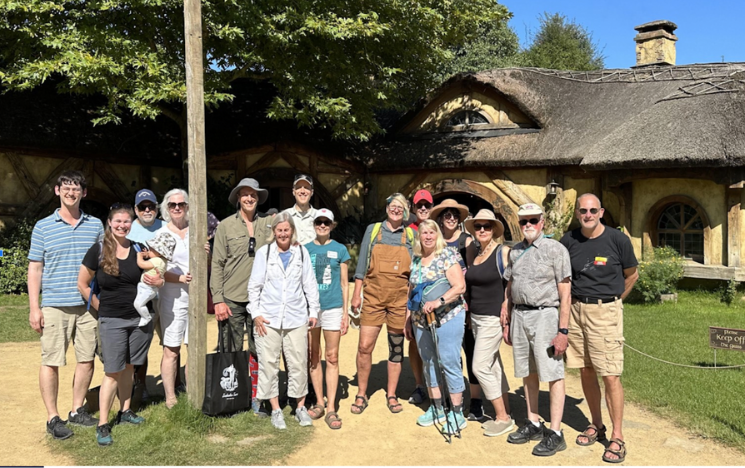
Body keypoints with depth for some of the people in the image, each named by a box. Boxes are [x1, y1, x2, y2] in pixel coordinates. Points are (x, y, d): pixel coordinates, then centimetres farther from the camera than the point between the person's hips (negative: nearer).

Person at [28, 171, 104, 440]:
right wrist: (34, 307, -4)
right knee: (51, 362, 1)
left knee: (87, 359, 8)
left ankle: (77, 410, 24)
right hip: (54, 306, -2)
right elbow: (35, 268, 2)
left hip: (88, 305, 3)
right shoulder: (43, 227, 2)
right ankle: (52, 418, 13)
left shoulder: (95, 225, 7)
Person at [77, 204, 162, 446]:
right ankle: (102, 424, 6)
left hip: (140, 317, 3)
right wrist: (101, 307, 1)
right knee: (113, 371, -2)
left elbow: (155, 274, 12)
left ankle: (125, 411, 28)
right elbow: (82, 284, 1)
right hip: (112, 320, -3)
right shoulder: (98, 250, -6)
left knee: (129, 366, 13)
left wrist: (159, 281, -11)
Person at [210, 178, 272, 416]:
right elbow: (217, 264, -1)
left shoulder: (268, 224, 6)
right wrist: (218, 299, -7)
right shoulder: (226, 225, 1)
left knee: (258, 351, 6)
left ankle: (256, 398, 18)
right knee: (232, 352, 4)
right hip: (232, 298, -2)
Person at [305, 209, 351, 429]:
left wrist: (346, 312, 0)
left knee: (332, 358, -1)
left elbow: (344, 283, 6)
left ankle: (331, 409, 2)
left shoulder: (340, 250, 4)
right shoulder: (305, 249, 8)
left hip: (333, 308, -2)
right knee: (314, 357, 8)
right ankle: (319, 403, 20)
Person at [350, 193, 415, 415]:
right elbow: (362, 264, 6)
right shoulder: (373, 230, 6)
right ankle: (361, 395, 11)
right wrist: (356, 294, 1)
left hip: (400, 298, 1)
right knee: (365, 347, -4)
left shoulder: (410, 236, 7)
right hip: (373, 296, -1)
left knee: (397, 347, 7)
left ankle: (391, 395, 21)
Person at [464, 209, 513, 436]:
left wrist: (506, 310, -16)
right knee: (494, 367, 13)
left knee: (479, 367, -7)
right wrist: (468, 308, 11)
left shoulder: (504, 252, -11)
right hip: (475, 317, 7)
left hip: (493, 318, -7)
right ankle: (505, 414, 23)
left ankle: (503, 418, 5)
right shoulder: (473, 253, 8)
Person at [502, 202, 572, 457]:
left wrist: (563, 331, -14)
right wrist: (507, 322, 15)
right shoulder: (515, 251, 12)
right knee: (527, 373, 13)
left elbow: (565, 294, -9)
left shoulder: (555, 249, -6)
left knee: (552, 374, -2)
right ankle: (533, 424, 25)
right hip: (519, 315, 6)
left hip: (545, 315, -6)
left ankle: (555, 434, 5)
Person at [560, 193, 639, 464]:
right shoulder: (568, 241, 1)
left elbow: (632, 275, 8)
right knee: (586, 371, 11)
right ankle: (597, 426, 27)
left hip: (606, 312, -4)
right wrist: (571, 303, 8)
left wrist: (612, 300, 10)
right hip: (575, 310, 4)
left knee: (610, 376, -5)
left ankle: (617, 437, 6)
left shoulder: (618, 239, -7)